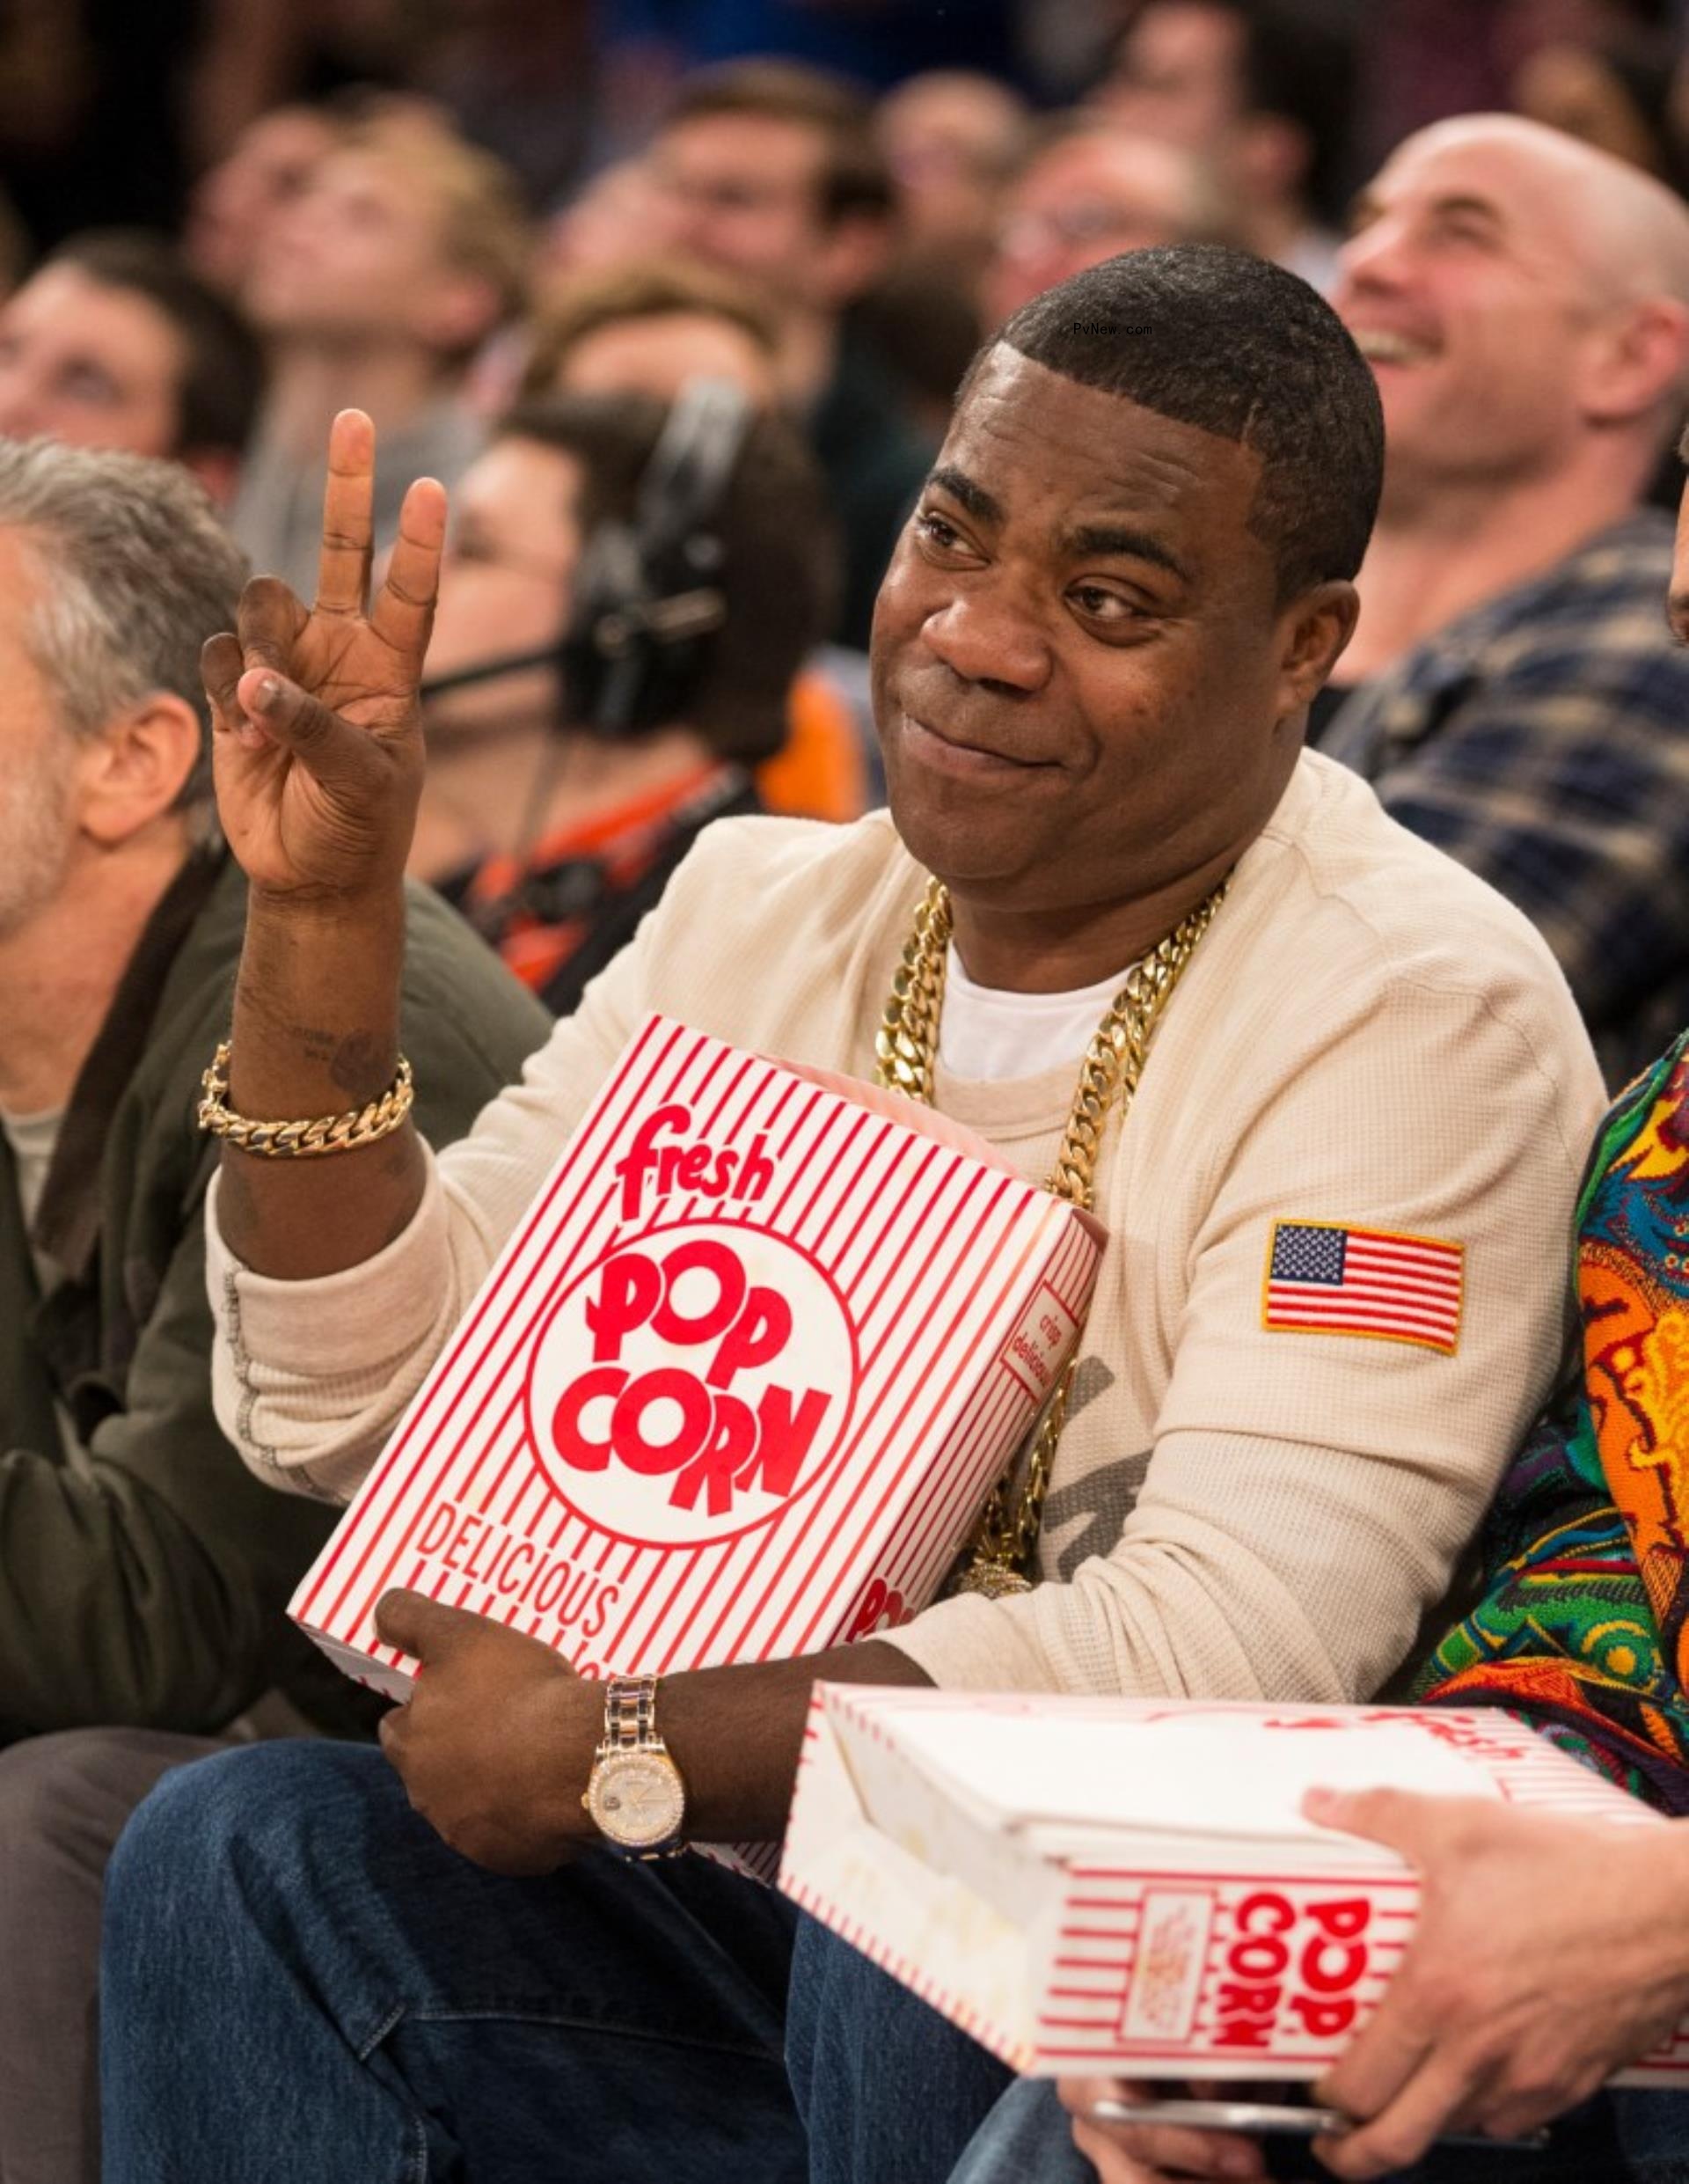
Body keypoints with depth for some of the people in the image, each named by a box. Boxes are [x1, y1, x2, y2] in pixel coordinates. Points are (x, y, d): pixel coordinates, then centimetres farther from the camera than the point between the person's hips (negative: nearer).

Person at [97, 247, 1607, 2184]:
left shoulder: (1417, 1012, -13)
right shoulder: (757, 908, 8)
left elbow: (1235, 1650, -24)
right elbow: (354, 1406, 8)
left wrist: (608, 1747, -20)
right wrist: (322, 911, -5)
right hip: (758, 1929, 6)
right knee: (235, 1853, -16)